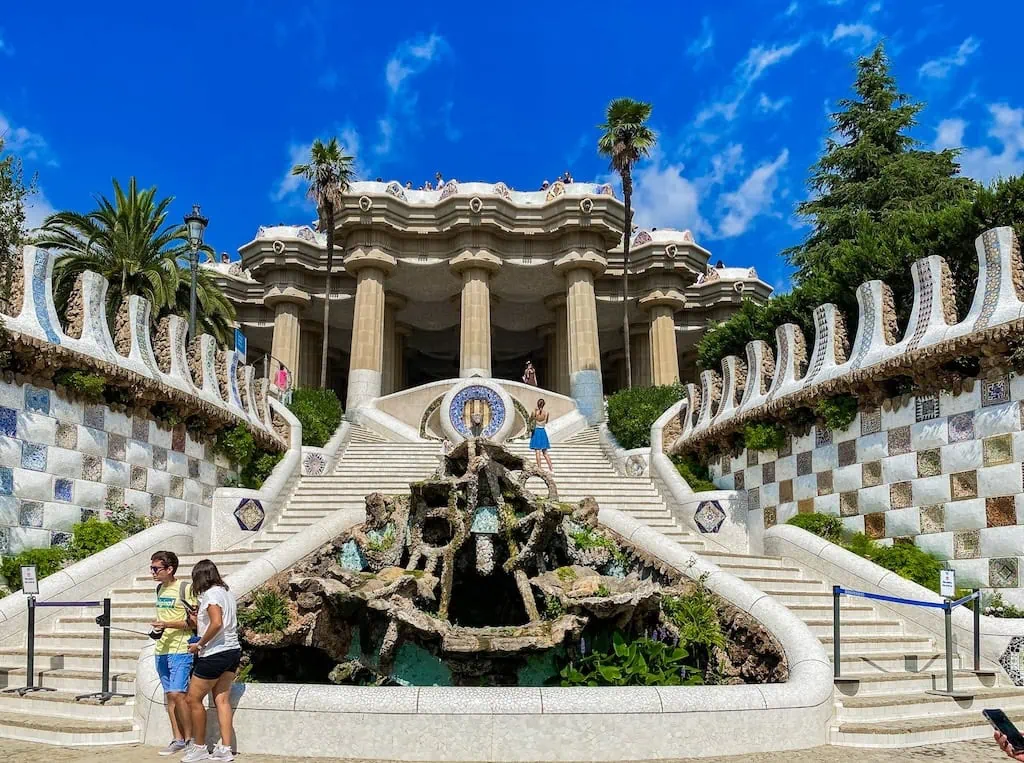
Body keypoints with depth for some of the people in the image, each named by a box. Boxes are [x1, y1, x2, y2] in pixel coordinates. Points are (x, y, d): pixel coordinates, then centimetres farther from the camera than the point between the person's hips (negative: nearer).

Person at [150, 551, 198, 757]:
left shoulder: (185, 588, -12)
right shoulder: (159, 588, 12)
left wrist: (168, 624, -20)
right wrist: (157, 629, 9)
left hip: (181, 649, -8)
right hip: (162, 649, 8)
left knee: (177, 693, -12)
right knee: (169, 695, 10)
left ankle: (190, 738, 2)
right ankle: (178, 740, 18)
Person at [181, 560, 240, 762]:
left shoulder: (210, 594, -14)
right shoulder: (227, 592, 11)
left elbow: (217, 624, -25)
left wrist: (199, 644, -14)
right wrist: (200, 619, 19)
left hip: (214, 654, -8)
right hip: (232, 651, 8)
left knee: (194, 699, 6)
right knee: (222, 699, 9)